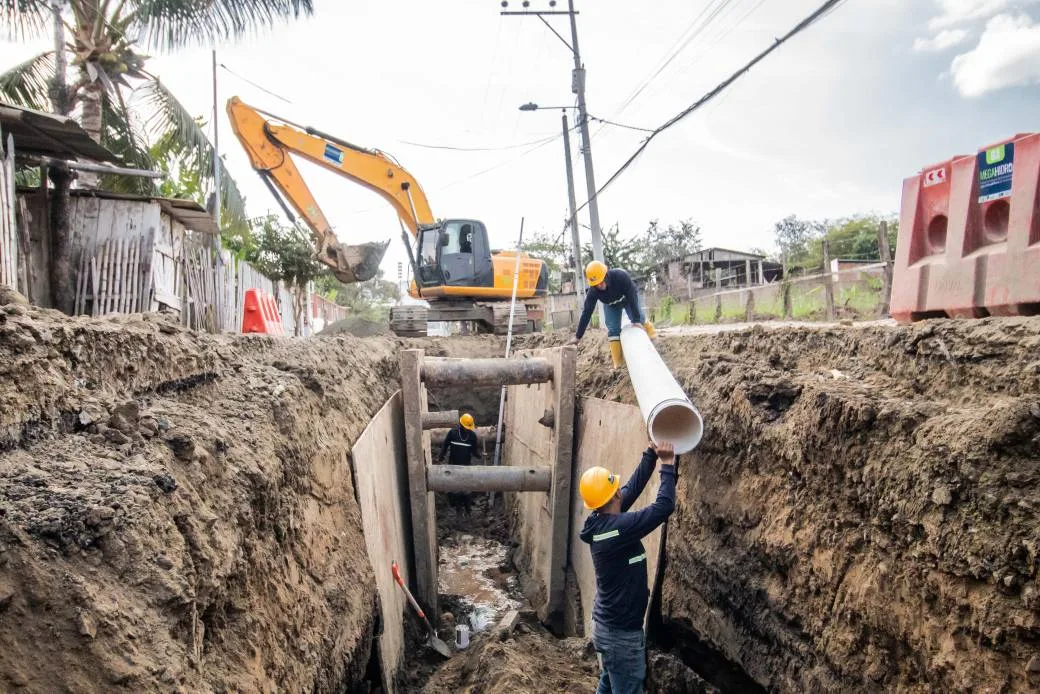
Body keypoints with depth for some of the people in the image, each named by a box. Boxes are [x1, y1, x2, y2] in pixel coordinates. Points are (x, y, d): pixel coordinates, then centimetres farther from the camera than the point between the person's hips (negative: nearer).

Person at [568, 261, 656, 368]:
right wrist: (578, 336, -28)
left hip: (628, 298, -1)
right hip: (611, 305, 1)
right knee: (613, 330, -9)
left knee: (639, 319, -16)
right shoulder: (592, 291, -34)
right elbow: (587, 312, -28)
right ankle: (618, 362, -7)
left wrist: (636, 320, -39)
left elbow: (632, 297, -37)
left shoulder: (620, 275, -42)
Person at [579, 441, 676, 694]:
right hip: (622, 633, -9)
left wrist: (651, 455, 5)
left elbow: (633, 487, 7)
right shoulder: (618, 528, -28)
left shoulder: (601, 521, -2)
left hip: (606, 626, 9)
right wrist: (667, 465, -17)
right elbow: (664, 507, -27)